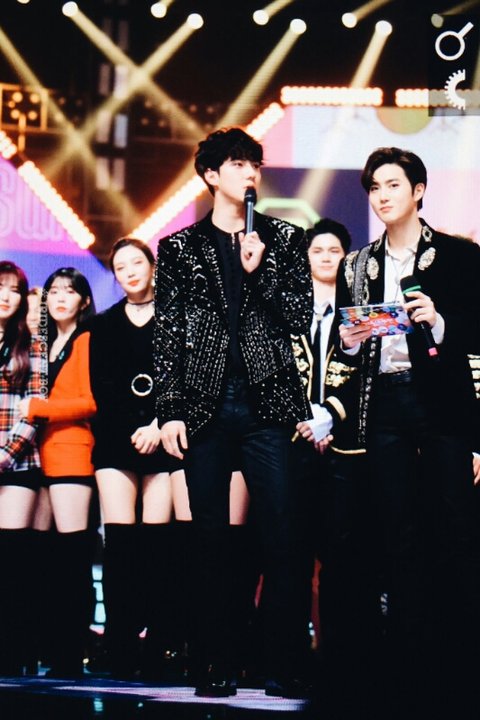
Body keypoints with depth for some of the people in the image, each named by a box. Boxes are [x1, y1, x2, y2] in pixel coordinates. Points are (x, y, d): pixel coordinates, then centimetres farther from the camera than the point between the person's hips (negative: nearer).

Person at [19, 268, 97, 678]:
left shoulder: (87, 341, 1)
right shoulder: (45, 344, 22)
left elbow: (90, 401, -7)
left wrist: (39, 408, -10)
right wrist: (26, 422, 4)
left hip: (71, 450, -7)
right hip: (39, 452, 7)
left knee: (72, 557, -8)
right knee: (40, 550, 2)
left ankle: (71, 656, -9)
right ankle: (45, 648, 5)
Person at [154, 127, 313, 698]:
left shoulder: (283, 239, 11)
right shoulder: (180, 247, 11)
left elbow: (301, 319, 5)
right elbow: (167, 336, 7)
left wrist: (258, 270, -8)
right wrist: (170, 412, 0)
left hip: (267, 404, 0)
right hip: (205, 408, 0)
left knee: (280, 542, -4)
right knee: (211, 543, 3)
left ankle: (280, 667, 0)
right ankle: (215, 667, 8)